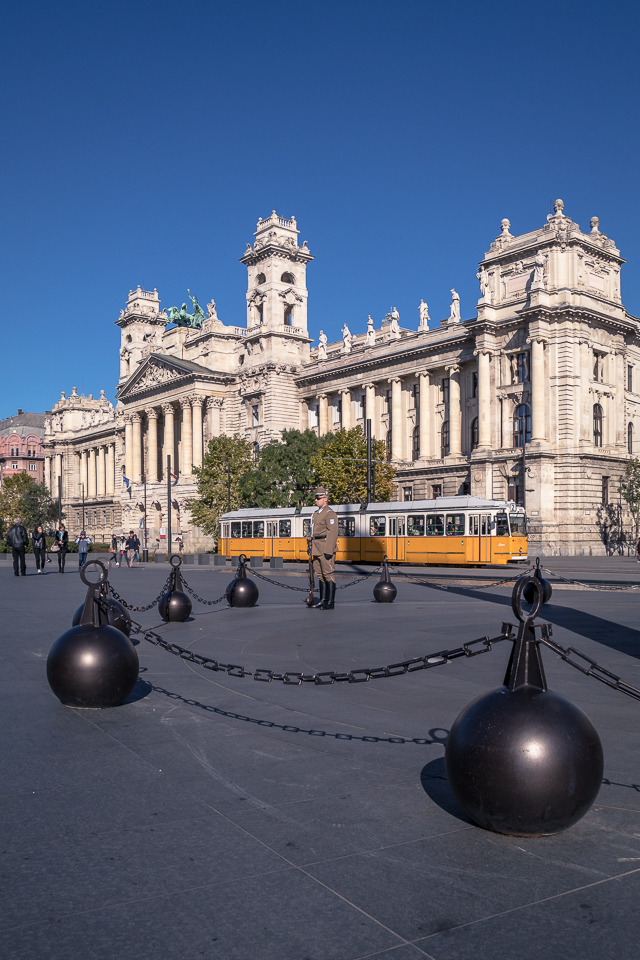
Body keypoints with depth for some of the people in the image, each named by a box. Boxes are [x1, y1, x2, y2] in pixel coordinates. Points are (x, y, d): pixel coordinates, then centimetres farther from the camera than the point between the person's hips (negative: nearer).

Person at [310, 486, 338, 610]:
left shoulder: (330, 514, -11)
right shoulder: (317, 514, 17)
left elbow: (333, 533, -17)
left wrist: (329, 551, -22)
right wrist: (312, 548, 18)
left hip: (326, 549, -9)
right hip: (317, 550, 9)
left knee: (328, 574, -7)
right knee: (320, 574, 11)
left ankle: (331, 602, -3)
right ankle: (323, 600, 17)